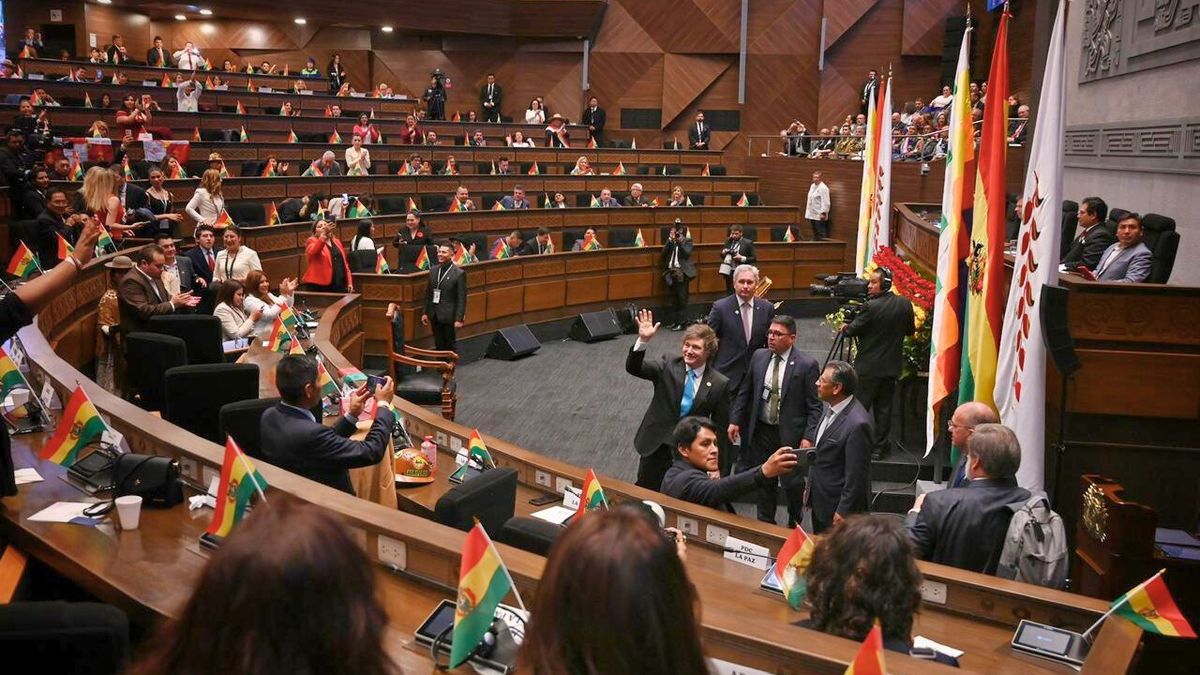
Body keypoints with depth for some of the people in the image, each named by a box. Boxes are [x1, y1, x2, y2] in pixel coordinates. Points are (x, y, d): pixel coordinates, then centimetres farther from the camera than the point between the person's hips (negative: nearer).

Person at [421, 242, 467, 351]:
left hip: (449, 316, -5)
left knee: (450, 346, 6)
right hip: (434, 315, 5)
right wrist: (425, 312, 8)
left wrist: (459, 319, -15)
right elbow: (428, 293, 11)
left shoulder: (459, 273, -11)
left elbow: (462, 299, -12)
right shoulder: (433, 270, 7)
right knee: (438, 345, 13)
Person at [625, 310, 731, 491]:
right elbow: (633, 368, -15)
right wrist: (643, 340, -33)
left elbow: (720, 427, -1)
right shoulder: (668, 365, -4)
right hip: (657, 446, 1)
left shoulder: (719, 384, -6)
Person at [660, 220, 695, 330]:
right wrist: (670, 239, -9)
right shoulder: (669, 241, 14)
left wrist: (679, 241, -18)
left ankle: (682, 322, -5)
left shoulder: (687, 241, 4)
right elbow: (664, 253, -2)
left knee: (682, 297, -7)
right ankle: (675, 321, 13)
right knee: (673, 297, 7)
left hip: (682, 272, -4)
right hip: (671, 272, 4)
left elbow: (687, 253, -11)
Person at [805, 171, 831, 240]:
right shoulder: (812, 186, 15)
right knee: (815, 234, 15)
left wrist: (823, 213, -23)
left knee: (821, 234, -7)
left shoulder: (823, 188, -12)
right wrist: (807, 213, 18)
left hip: (819, 216, -9)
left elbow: (825, 202, -18)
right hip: (812, 215, 9)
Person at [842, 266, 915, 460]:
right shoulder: (905, 304, -1)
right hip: (892, 366, 6)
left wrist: (844, 328, 11)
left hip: (868, 367, -6)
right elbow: (910, 330, 11)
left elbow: (852, 330, -11)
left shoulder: (871, 306, -20)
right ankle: (879, 447, 17)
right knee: (884, 408, 12)